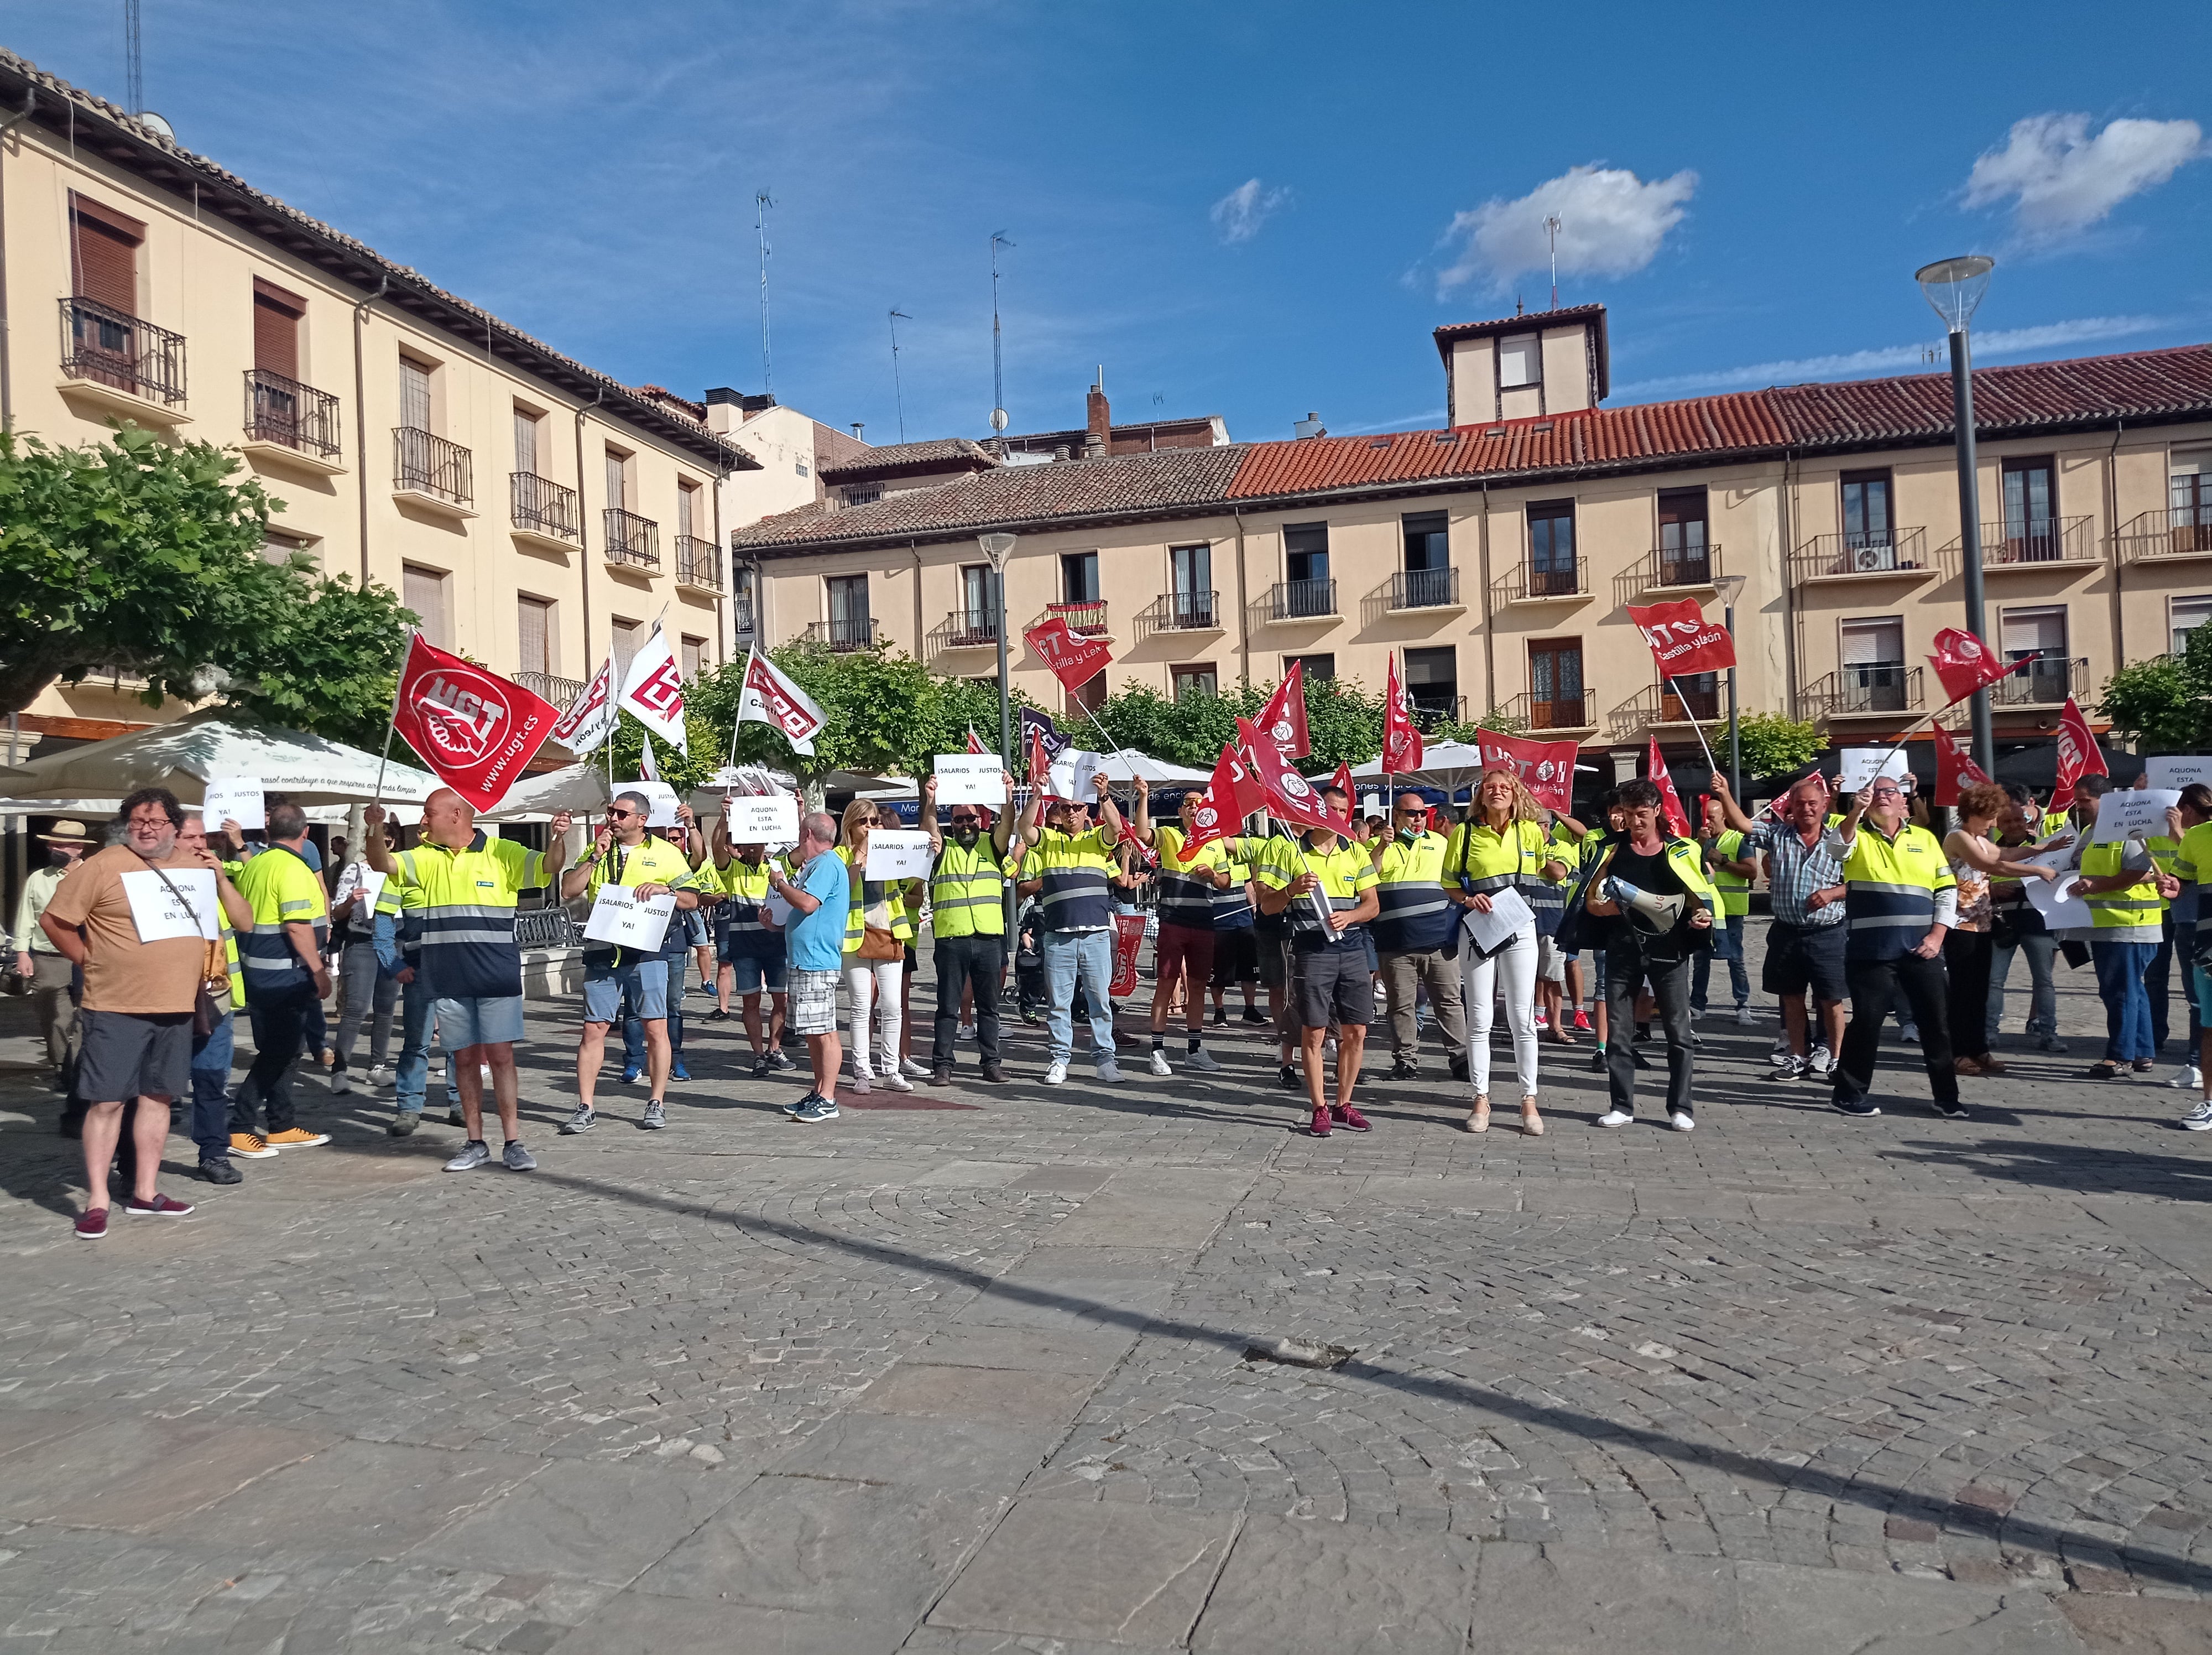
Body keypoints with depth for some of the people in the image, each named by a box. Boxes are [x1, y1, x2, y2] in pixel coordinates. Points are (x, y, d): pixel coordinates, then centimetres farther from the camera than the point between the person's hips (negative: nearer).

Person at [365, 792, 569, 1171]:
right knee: (464, 1058, 10)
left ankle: (512, 1143, 4)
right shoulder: (427, 857, 10)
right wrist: (375, 830, -17)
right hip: (446, 980, 4)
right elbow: (382, 864, 2)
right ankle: (476, 1144, 19)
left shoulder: (503, 853, -2)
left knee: (501, 1056, -2)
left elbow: (548, 870, -10)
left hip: (497, 978, -4)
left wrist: (558, 839, -31)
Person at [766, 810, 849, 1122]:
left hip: (817, 964, -11)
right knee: (812, 1034, 14)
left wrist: (779, 883, -9)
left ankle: (827, 1101, -4)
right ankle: (818, 1093, 21)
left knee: (824, 1033, -7)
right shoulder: (818, 864, 21)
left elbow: (808, 903, -24)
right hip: (804, 961, 11)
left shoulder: (827, 864, -12)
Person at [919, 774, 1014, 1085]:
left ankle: (991, 1062, 15)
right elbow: (929, 828, -10)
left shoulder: (992, 845, 10)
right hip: (951, 940, -1)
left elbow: (1007, 824, -6)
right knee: (948, 1007, 3)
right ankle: (942, 1065, 7)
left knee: (989, 1005, 8)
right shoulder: (943, 849, 8)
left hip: (990, 938, 1)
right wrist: (930, 800, -27)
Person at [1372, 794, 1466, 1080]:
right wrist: (1383, 847, -14)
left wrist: (1461, 926, 11)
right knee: (1401, 1005, 4)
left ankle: (1460, 1058, 9)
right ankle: (1406, 1060, 13)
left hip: (1440, 938, 1)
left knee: (1449, 1001, 3)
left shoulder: (1439, 843, 14)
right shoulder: (1379, 846, 8)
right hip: (1396, 943, -1)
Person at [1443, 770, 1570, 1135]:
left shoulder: (1530, 830, 5)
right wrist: (1468, 899, -12)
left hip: (1520, 927, 0)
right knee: (1479, 1019, 3)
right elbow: (1448, 884, 7)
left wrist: (1549, 847, -9)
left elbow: (1557, 875, 9)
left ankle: (1529, 1101, 10)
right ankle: (1481, 1099, 12)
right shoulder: (1465, 832, 3)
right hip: (1477, 928, 0)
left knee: (1523, 1018, 2)